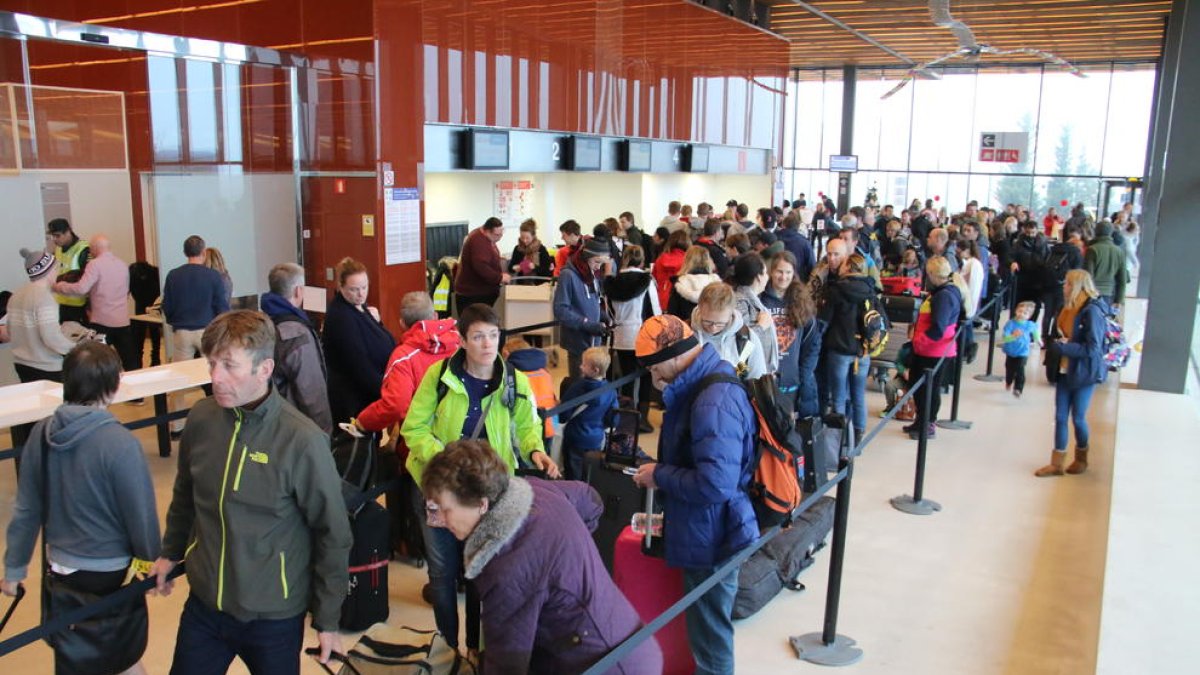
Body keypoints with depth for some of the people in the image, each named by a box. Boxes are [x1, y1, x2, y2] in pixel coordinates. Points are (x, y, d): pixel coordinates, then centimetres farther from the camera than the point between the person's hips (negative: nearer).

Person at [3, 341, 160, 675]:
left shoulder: (41, 433, -7)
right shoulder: (120, 443, -25)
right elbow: (141, 513, -16)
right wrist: (155, 563, 0)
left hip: (60, 569, 5)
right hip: (110, 575, -5)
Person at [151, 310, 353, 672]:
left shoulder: (302, 440, -22)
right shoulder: (201, 418, -8)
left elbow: (333, 534, -13)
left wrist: (327, 621, -7)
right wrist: (170, 551, 21)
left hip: (274, 617, -4)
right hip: (203, 605, 4)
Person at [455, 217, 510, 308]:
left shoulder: (485, 237, 11)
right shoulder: (478, 241, -22)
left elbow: (492, 262, 22)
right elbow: (480, 267, -32)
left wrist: (502, 273, 7)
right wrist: (500, 278, -24)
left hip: (483, 292, 10)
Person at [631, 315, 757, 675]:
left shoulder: (714, 403, -30)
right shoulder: (704, 383, 3)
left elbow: (715, 484, -33)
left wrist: (660, 476, -19)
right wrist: (663, 468, 3)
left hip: (710, 537, -10)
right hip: (705, 531, 10)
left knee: (710, 631, 10)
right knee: (707, 622, 26)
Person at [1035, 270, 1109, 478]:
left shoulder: (1092, 311, -20)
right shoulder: (1070, 307, 4)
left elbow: (1092, 348, -22)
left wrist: (1064, 347, -23)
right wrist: (1057, 342, -2)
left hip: (1084, 373, -7)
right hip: (1064, 370, 7)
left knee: (1078, 418, 9)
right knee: (1060, 417, 8)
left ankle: (1081, 459, 31)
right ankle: (1056, 463, 15)